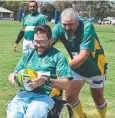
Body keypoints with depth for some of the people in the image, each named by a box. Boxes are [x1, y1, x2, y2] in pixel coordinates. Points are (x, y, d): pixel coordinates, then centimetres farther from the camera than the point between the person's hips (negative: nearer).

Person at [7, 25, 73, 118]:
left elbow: (66, 84, -3)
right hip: (24, 94, 4)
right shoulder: (28, 56, 24)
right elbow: (15, 74, 22)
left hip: (45, 96, -3)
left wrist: (46, 81, -18)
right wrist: (12, 76, -3)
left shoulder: (58, 57, 7)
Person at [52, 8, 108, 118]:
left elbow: (83, 55, -41)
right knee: (70, 96, -1)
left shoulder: (87, 27, -35)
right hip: (76, 66, 3)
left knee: (98, 98, 11)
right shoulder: (59, 28, -23)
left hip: (94, 67, -3)